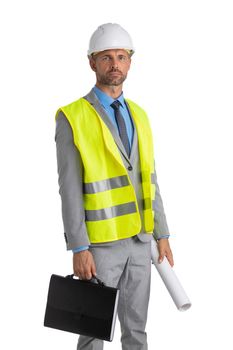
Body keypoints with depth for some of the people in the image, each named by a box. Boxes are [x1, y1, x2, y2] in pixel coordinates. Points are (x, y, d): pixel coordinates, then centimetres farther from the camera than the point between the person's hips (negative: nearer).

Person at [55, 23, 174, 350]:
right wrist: (79, 249, -19)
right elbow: (70, 190, -15)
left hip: (138, 240, 6)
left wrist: (162, 234, 7)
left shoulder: (138, 117, 8)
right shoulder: (71, 119, -13)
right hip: (100, 242, -6)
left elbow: (148, 180, 10)